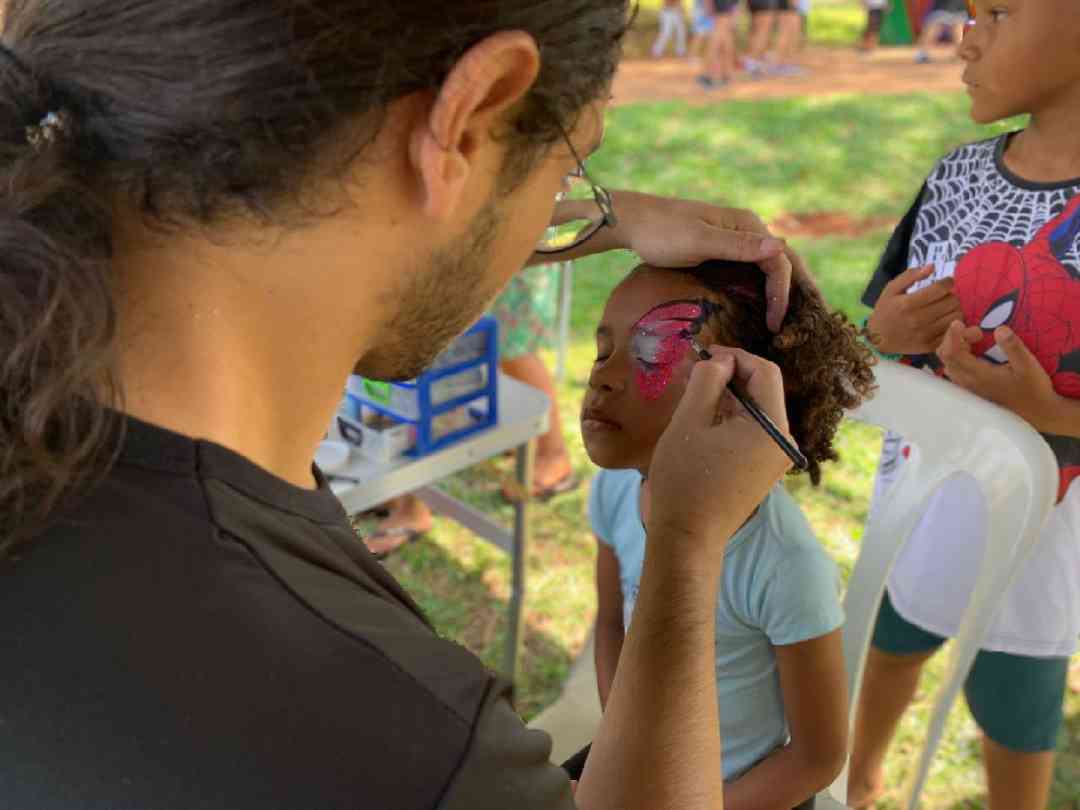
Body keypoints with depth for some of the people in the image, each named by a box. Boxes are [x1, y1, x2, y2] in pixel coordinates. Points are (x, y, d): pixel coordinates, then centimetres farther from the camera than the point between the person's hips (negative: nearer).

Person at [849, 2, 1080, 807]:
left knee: (1015, 709, 18)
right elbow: (895, 331, 2)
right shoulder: (958, 176, -7)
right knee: (892, 641, 28)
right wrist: (883, 334, -18)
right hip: (917, 495, 5)